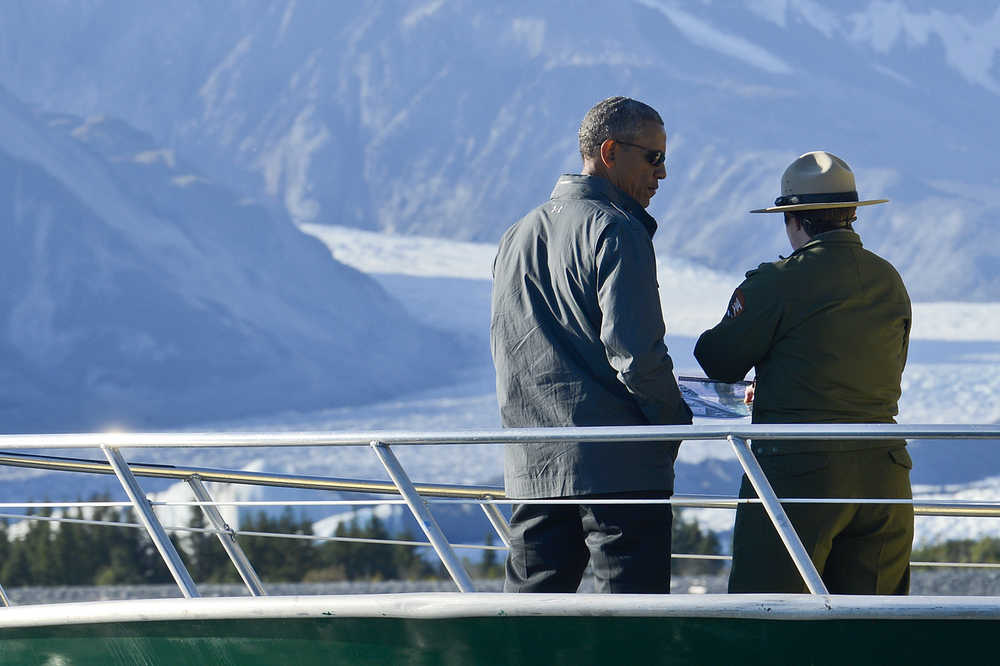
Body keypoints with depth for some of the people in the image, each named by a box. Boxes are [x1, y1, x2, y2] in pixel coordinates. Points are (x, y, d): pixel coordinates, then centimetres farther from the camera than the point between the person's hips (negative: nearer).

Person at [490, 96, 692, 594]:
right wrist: (675, 420, -3)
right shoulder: (615, 231, -9)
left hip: (533, 467, 8)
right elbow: (635, 351, -17)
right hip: (618, 464, -7)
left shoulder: (516, 236, 18)